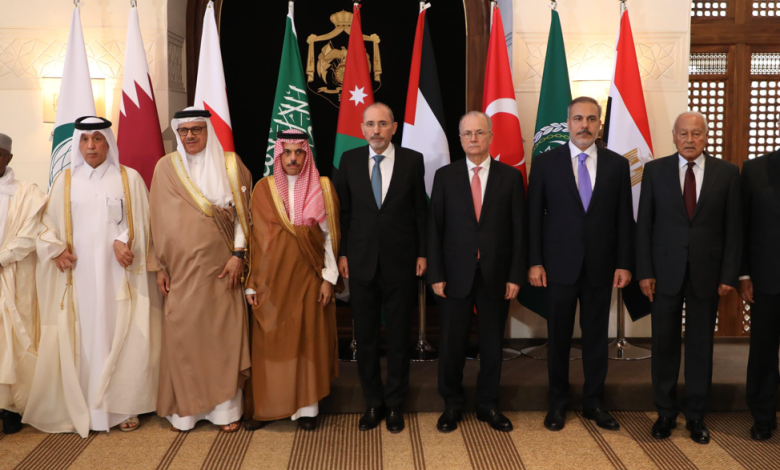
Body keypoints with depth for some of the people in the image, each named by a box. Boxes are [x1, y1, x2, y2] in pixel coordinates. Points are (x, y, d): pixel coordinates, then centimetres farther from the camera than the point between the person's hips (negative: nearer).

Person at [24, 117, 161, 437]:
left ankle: (124, 406, 8)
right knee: (81, 339, 1)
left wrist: (122, 242, -14)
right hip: (79, 274, 2)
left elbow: (142, 222, 2)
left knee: (121, 337, -2)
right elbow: (49, 222, 11)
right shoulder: (65, 180, 9)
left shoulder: (129, 178, 4)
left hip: (118, 274, -1)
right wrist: (57, 249, -5)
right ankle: (84, 408, 9)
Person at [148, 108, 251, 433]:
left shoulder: (230, 164, 4)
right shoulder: (166, 167, 7)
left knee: (224, 333, 0)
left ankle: (227, 408, 11)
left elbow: (243, 211, 2)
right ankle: (184, 409, 16)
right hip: (181, 268, 1)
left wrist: (238, 254, -8)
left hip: (220, 266, -1)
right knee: (182, 335, 2)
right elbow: (159, 219, 7)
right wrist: (160, 266, 3)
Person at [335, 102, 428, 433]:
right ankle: (373, 402, 24)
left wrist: (422, 253, 0)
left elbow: (421, 210, 2)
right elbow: (343, 210, 5)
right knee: (365, 336, 8)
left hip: (401, 262, -1)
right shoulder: (349, 161, 2)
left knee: (399, 335, 8)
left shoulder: (412, 160, -1)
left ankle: (394, 403, 23)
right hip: (361, 262, 1)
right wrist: (342, 253, 1)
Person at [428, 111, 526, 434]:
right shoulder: (445, 176, 2)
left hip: (496, 275, 0)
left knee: (492, 343, 10)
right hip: (456, 274, 0)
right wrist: (435, 274, -6)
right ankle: (452, 405, 25)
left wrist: (516, 275, -5)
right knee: (451, 343, 7)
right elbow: (435, 227, 0)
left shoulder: (511, 177, 2)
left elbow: (519, 230, 1)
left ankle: (488, 405, 27)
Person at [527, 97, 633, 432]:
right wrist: (535, 262, -6)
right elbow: (534, 216, -1)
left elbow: (624, 218, 4)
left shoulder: (617, 165, 4)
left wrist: (624, 264, -1)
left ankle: (594, 402, 24)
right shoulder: (545, 163, -1)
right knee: (559, 336, 8)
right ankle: (558, 402, 23)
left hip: (601, 266, 2)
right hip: (560, 265, -1)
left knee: (597, 336, 10)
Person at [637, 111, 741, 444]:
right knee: (664, 343, 7)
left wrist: (729, 275, -4)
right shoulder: (655, 170, 1)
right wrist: (644, 271, -5)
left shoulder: (727, 173, 1)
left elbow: (733, 227, 1)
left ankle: (696, 415, 23)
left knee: (700, 344, 9)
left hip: (706, 273, 0)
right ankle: (666, 412, 21)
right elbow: (644, 225, 0)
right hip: (665, 271, 0)